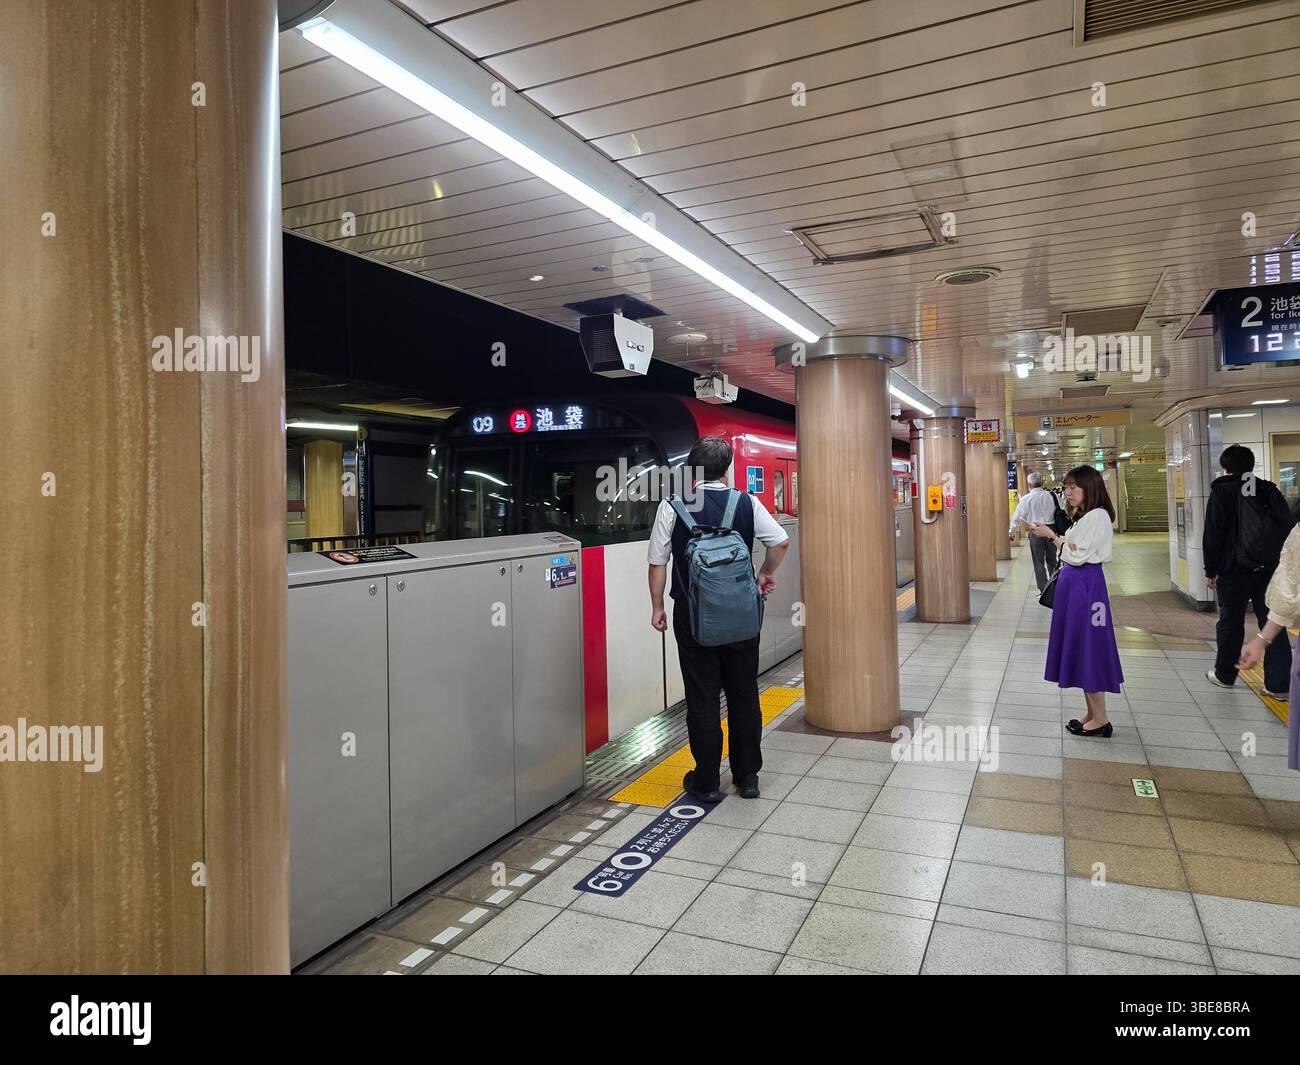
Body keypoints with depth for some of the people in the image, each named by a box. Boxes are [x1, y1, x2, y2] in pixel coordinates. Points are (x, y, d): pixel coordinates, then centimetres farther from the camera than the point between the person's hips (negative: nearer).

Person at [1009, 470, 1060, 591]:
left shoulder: (1026, 499, -6)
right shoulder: (1050, 496, -1)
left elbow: (1018, 517, -2)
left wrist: (1011, 531, 12)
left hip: (1035, 532, -2)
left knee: (1039, 562, 7)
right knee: (1052, 560, 17)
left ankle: (1044, 590, 9)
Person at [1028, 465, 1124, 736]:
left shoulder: (1097, 516, -14)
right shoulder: (1082, 517, 17)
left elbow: (1077, 557, -17)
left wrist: (1052, 535, -11)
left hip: (1085, 585, -10)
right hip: (1073, 584, 10)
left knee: (1088, 647, -4)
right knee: (1078, 647, 12)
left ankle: (1101, 719, 5)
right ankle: (1091, 714, 20)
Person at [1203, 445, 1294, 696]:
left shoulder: (1221, 493, -6)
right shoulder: (1270, 491, 8)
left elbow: (1213, 536, -9)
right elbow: (1287, 527, 10)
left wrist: (1211, 570, -3)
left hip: (1235, 571, -4)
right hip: (1270, 569, 4)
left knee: (1230, 623, 8)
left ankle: (1224, 675, 20)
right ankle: (1279, 684, 5)